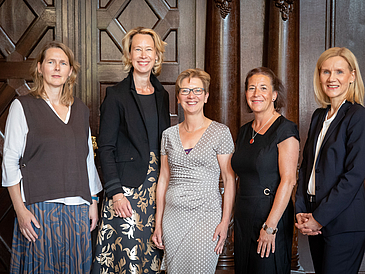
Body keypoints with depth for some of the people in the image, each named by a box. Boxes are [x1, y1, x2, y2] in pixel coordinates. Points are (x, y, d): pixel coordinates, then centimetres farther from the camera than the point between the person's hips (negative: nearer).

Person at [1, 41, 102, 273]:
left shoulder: (80, 109, 12)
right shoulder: (23, 106, -1)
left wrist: (93, 202, 12)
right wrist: (20, 210, -11)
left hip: (78, 208, 4)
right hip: (39, 207, -4)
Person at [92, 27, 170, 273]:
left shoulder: (162, 94, 12)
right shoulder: (116, 95, -4)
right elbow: (106, 147, -7)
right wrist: (115, 192, -14)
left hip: (157, 185, 5)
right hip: (127, 187, -5)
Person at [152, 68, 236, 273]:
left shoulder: (220, 132, -3)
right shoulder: (169, 134, 9)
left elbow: (230, 179, -3)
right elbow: (164, 179, 12)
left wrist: (225, 221, -11)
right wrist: (158, 224, 10)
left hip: (205, 216, -4)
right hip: (173, 216, 4)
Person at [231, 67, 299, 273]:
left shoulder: (285, 129, -10)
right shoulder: (245, 131, 12)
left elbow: (288, 180, -15)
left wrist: (270, 226, -19)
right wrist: (236, 214, 8)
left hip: (272, 216, -7)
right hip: (243, 217, 7)